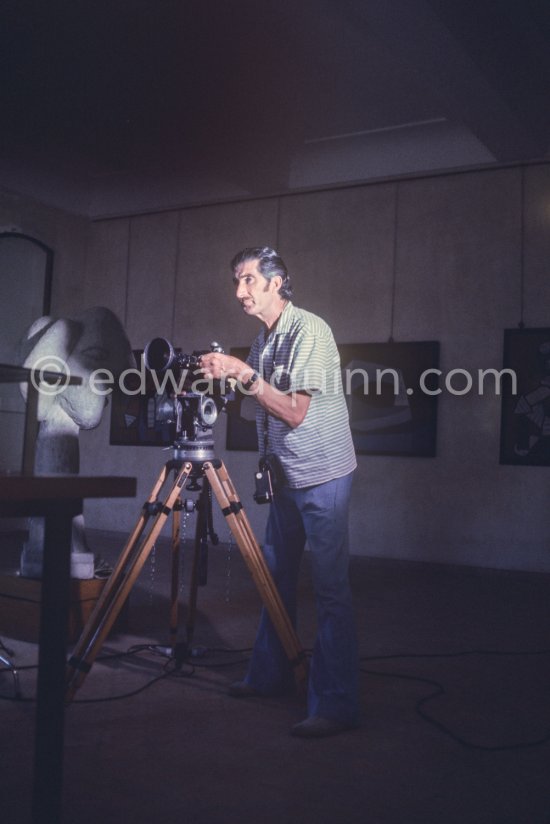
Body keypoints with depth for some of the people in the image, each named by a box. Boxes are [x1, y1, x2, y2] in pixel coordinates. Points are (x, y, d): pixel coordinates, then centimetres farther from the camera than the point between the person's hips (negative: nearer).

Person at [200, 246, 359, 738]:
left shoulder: (310, 331, -14)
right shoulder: (263, 340, 11)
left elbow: (295, 411, -19)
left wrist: (244, 374, -21)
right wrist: (224, 375, 2)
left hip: (323, 476, -8)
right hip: (286, 476, 9)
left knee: (331, 590, -8)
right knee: (277, 578, 14)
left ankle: (336, 706, -4)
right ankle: (270, 675, 28)